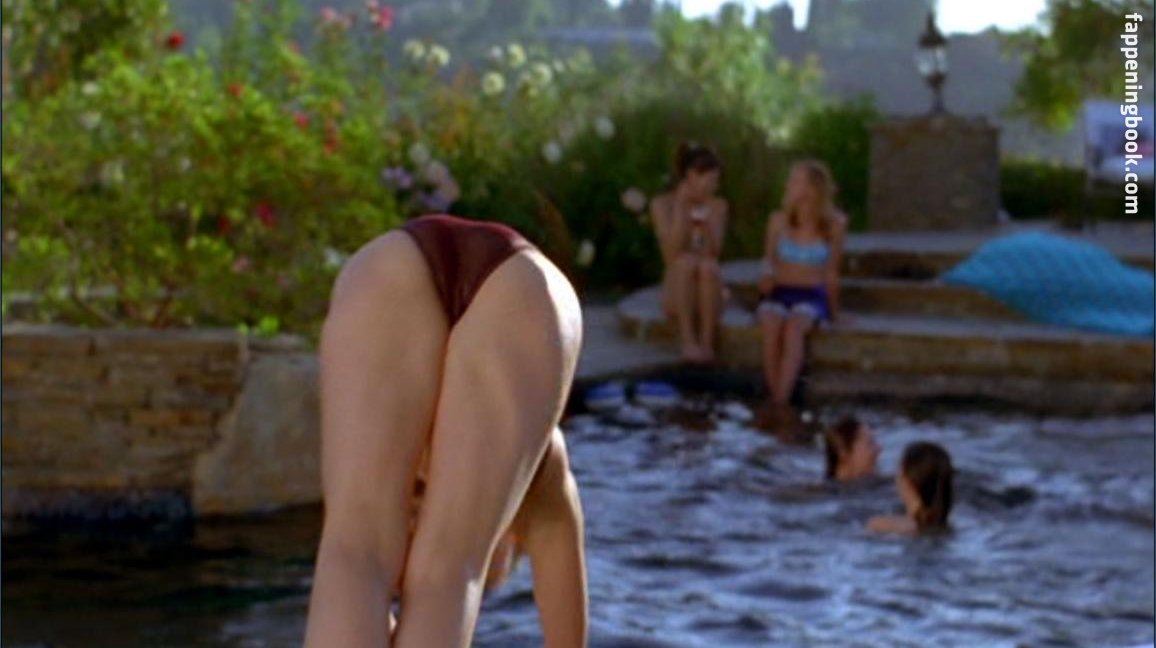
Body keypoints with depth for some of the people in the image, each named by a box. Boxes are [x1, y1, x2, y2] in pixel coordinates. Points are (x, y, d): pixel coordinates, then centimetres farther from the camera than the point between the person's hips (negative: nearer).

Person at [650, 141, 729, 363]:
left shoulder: (718, 206, 2)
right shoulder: (662, 204, -2)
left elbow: (713, 253, -10)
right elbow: (671, 256, -14)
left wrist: (708, 217, -20)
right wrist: (680, 208, -16)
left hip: (709, 295, 1)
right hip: (676, 294, -1)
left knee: (707, 266, -33)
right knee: (686, 261, -32)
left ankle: (706, 342, -27)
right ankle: (687, 341, -31)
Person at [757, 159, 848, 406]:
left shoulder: (834, 224, -3)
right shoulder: (778, 221, 1)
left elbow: (831, 272, 6)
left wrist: (833, 311, 12)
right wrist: (766, 277, -7)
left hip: (811, 296, -1)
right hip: (778, 293, 2)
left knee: (794, 327, -36)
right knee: (771, 326, -34)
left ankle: (781, 401, -46)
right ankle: (775, 400, -35)